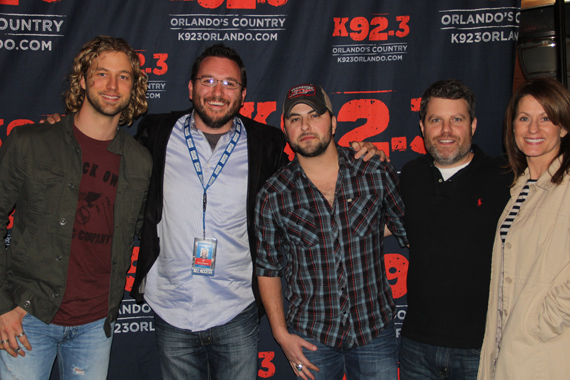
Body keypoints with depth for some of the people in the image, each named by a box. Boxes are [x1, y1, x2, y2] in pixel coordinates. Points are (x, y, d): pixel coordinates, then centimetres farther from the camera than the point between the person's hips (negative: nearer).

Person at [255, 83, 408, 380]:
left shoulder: (376, 174, -5)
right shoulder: (273, 197, -5)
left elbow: (410, 234, 6)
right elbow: (268, 269, 2)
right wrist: (281, 333, -1)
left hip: (375, 329, 1)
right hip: (310, 337, 0)